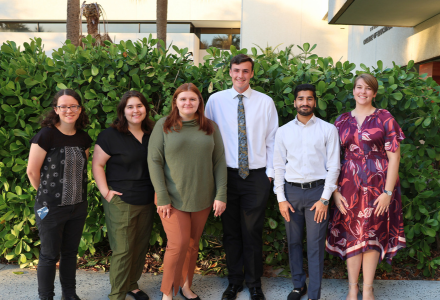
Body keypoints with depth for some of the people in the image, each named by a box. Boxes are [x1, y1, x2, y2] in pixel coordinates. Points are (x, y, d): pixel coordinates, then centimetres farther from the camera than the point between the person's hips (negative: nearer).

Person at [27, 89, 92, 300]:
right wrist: (46, 194, 1)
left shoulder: (84, 138, 2)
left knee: (71, 252, 18)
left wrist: (75, 190, 9)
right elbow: (32, 171, -12)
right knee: (50, 255, 8)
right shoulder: (46, 135, -15)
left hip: (78, 206, 5)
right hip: (51, 208, -5)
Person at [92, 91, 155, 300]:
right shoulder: (111, 135, -7)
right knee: (123, 250, -2)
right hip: (121, 202, -5)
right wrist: (105, 192, -12)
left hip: (147, 202, 6)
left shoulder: (151, 135, 8)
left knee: (141, 247, 14)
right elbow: (97, 165, -5)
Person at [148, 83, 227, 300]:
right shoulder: (163, 125, -3)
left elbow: (219, 162, 4)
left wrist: (221, 195, -2)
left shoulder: (210, 127, 4)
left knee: (193, 244, 12)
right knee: (178, 244, -6)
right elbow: (154, 161, -6)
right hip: (173, 199, -3)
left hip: (202, 198, 3)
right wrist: (162, 197, -11)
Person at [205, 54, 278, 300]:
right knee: (231, 232, 10)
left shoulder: (265, 102, 1)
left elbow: (272, 140, 4)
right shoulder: (216, 100, 1)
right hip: (227, 175, 1)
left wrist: (270, 173, 1)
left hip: (257, 176, 0)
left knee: (253, 233, 6)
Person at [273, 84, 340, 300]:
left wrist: (324, 199, -8)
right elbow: (279, 166, 6)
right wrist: (281, 199, 0)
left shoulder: (328, 130, -1)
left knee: (315, 245, 1)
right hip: (291, 191, 3)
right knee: (294, 242, 12)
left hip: (317, 191, -2)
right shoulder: (283, 131, 6)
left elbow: (333, 166, -3)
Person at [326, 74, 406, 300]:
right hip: (349, 186, 2)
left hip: (377, 185, -2)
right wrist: (335, 191, -2)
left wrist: (388, 191, -11)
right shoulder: (342, 121, 7)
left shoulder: (384, 118, -1)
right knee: (351, 234, 6)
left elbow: (394, 156, -5)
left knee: (372, 233, 4)